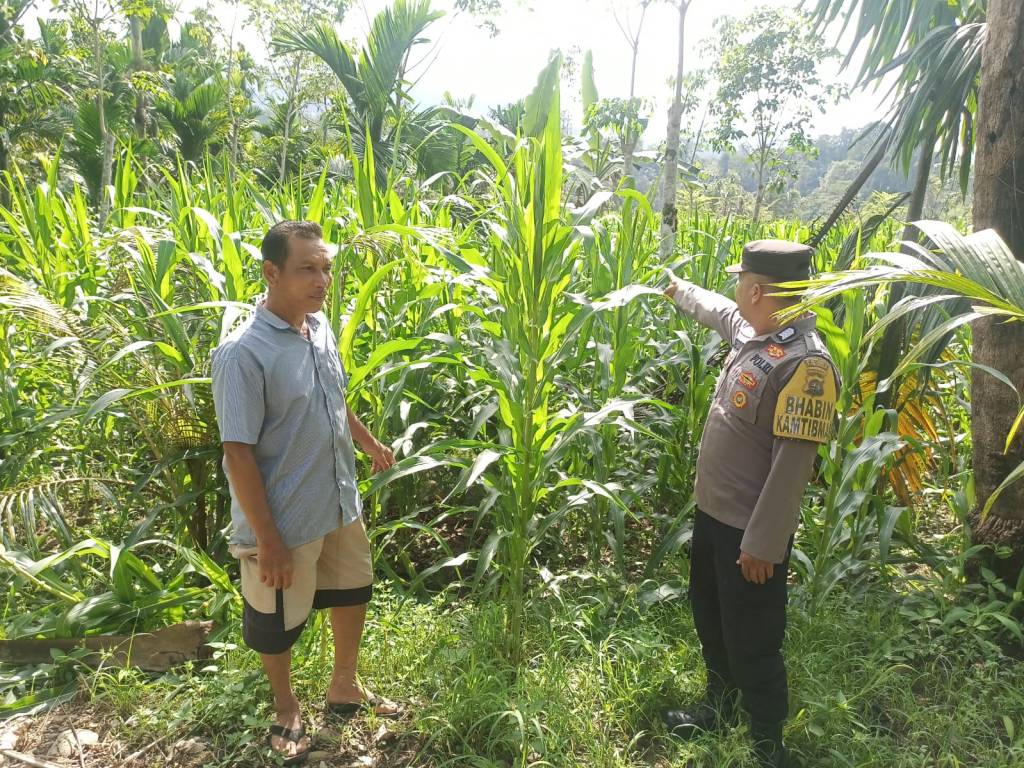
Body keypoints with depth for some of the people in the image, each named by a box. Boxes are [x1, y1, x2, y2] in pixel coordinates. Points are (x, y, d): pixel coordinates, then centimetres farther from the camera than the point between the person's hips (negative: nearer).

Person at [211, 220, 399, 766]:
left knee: (352, 589, 23)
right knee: (278, 621, 15)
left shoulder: (319, 327, -2)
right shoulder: (243, 353, -25)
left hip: (340, 502, 7)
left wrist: (367, 440, 25)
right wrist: (267, 539, -20)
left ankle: (344, 687, 49)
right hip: (286, 518, -7)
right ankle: (287, 710, 44)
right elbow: (238, 453, -22)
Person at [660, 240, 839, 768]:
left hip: (751, 530, -9)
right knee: (711, 620, 24)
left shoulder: (804, 363, -25)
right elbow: (716, 311, 27)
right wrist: (678, 289, 44)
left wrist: (763, 544, -23)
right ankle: (721, 708, 46)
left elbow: (793, 463, -26)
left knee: (751, 645, 5)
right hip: (712, 512, 9)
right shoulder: (749, 331, 2)